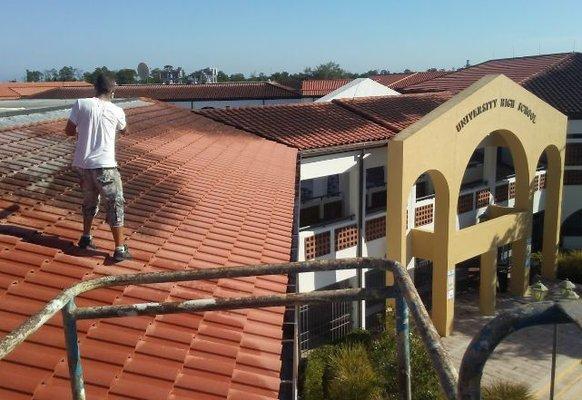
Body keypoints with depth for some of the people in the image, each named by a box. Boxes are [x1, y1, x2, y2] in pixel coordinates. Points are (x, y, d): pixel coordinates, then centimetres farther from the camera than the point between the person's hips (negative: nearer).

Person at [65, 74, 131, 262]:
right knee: (115, 205, 4)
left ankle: (86, 238, 37)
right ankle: (120, 250, 2)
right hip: (104, 166, -4)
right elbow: (124, 130, 18)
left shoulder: (81, 104, -1)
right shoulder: (117, 111, -2)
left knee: (90, 201, 24)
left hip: (82, 164, 4)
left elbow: (69, 131, 3)